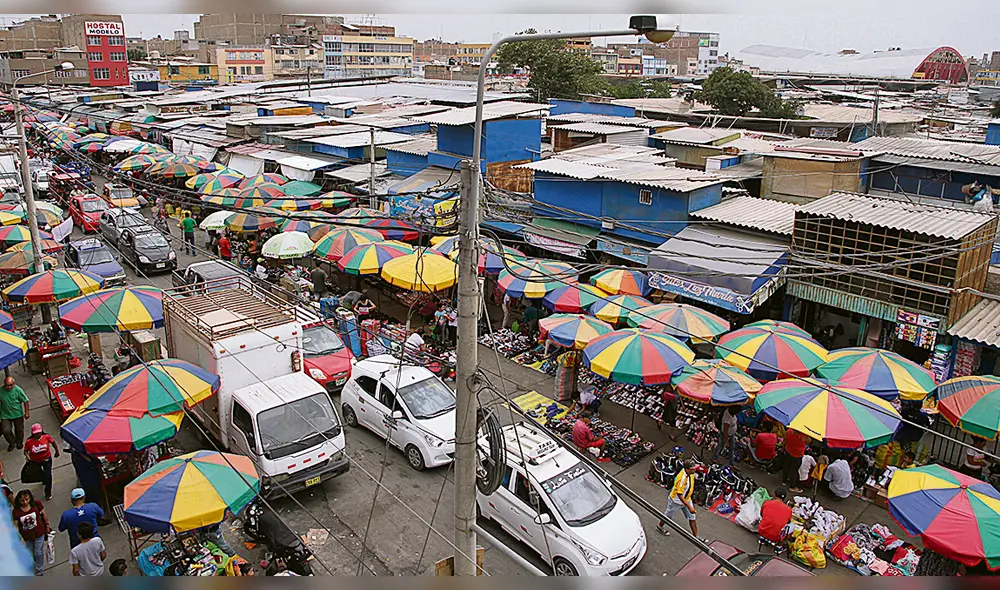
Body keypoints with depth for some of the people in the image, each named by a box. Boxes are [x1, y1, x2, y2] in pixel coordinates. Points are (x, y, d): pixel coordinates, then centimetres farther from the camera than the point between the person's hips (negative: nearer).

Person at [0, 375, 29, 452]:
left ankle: (19, 442, 44)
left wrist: (27, 412, -9)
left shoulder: (18, 390, -18)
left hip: (18, 414, 0)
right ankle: (12, 442, 23)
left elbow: (25, 401, -10)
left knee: (19, 429, 16)